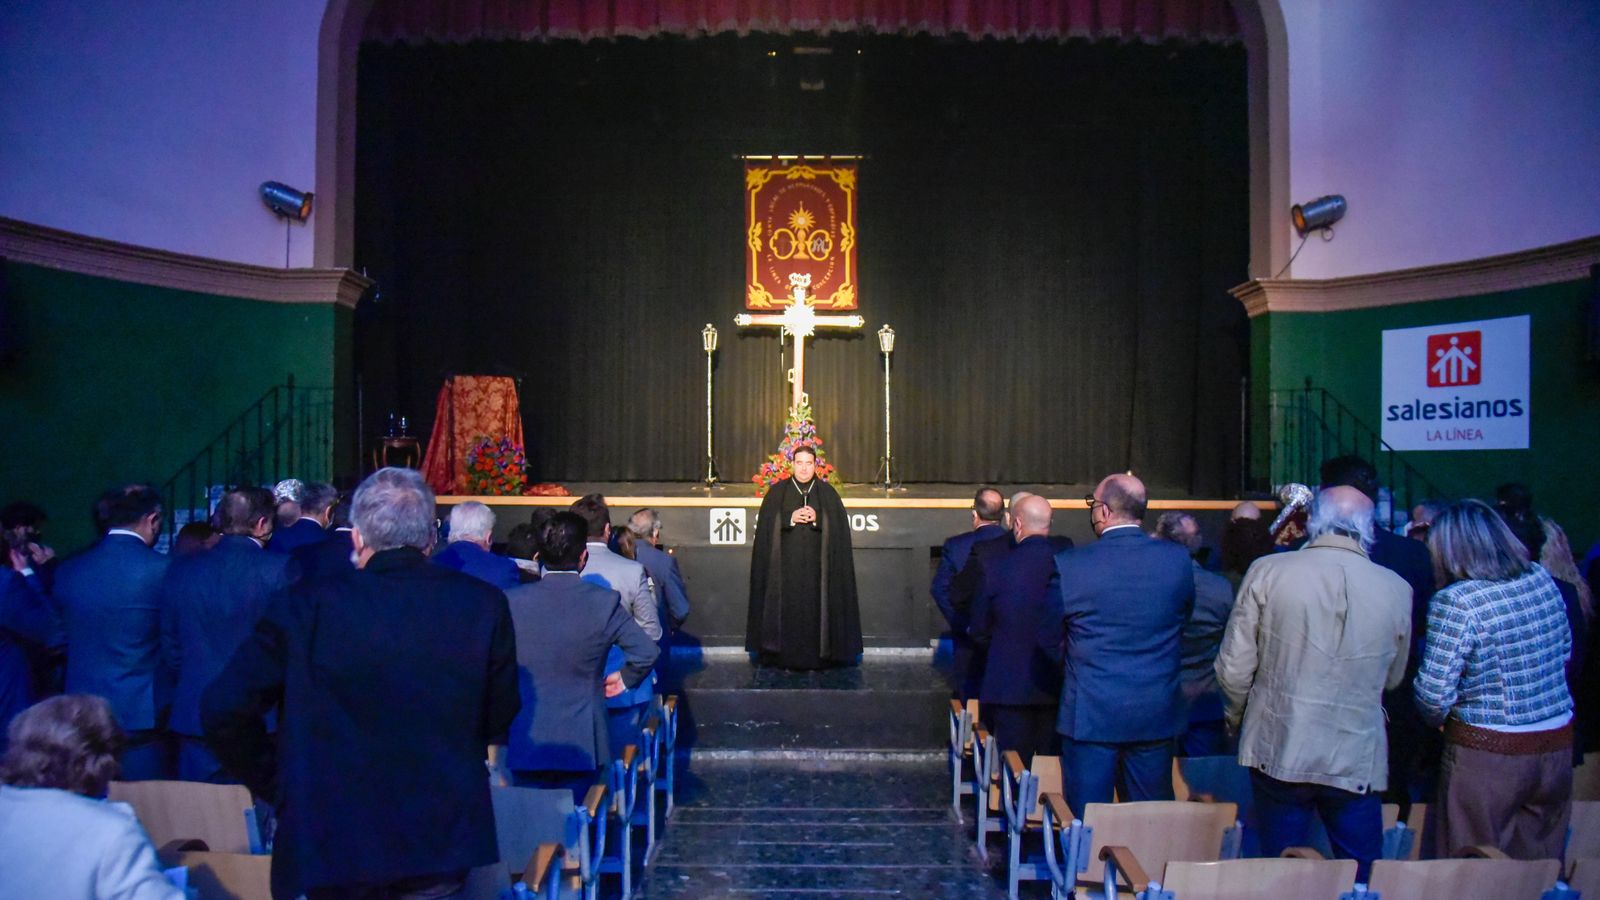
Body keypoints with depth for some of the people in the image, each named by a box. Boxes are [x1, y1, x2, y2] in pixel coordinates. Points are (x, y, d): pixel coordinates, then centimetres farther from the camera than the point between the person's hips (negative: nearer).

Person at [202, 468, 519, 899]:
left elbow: (223, 710, -10)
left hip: (333, 850, -1)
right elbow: (499, 721, 2)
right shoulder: (484, 604, -8)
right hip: (444, 844, 1)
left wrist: (277, 784, 4)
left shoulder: (307, 607, -12)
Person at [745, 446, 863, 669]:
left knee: (815, 608, -2)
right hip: (786, 564, 0)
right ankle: (785, 657, 3)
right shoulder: (777, 492, 7)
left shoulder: (827, 493, 8)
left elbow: (839, 527, 1)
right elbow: (766, 526, 0)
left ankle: (817, 657, 5)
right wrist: (790, 519, -14)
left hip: (816, 564, 0)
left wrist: (817, 519, -14)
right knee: (786, 608, -3)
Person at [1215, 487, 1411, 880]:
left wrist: (1237, 714, 13)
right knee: (1362, 879, 14)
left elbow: (1234, 668, -6)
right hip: (1357, 761, 1)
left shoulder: (1267, 572, -9)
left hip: (1279, 752, -1)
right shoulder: (1396, 589, -3)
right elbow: (1392, 679, 12)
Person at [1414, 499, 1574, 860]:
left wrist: (1437, 721, 1)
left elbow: (1434, 693, -19)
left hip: (1487, 752, -6)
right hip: (1558, 746, 6)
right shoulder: (1543, 580, 0)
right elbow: (1565, 650, 16)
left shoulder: (1455, 602, -20)